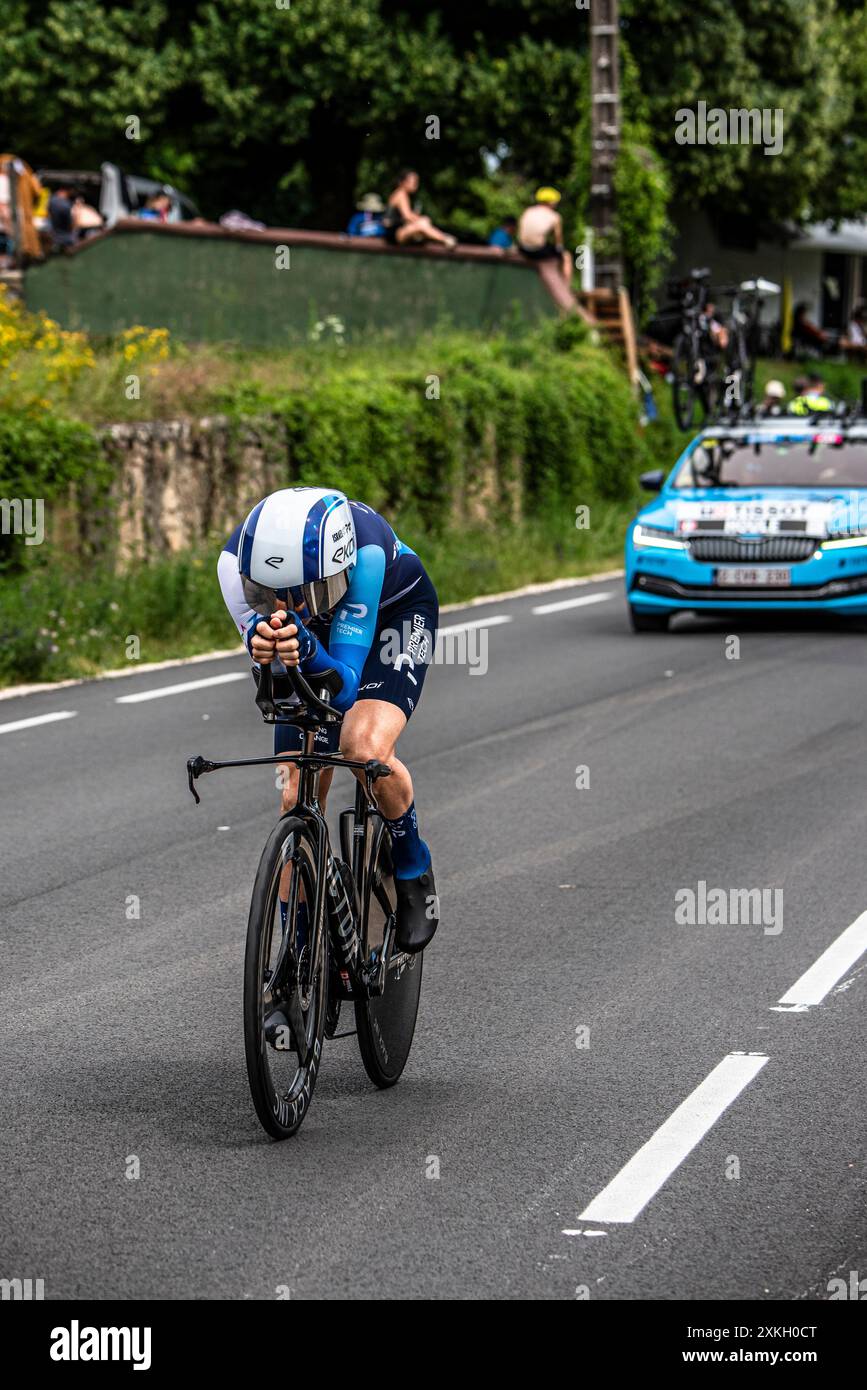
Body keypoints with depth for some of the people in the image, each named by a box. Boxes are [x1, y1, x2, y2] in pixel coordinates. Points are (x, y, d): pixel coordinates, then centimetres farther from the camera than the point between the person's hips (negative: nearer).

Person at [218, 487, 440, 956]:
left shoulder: (364, 551, -42)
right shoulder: (237, 561, -33)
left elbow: (344, 686, -42)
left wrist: (310, 655, -64)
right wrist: (263, 646, -59)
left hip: (392, 615, -3)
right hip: (317, 634, 4)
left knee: (365, 748, -29)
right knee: (297, 797, -4)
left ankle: (412, 869, -1)